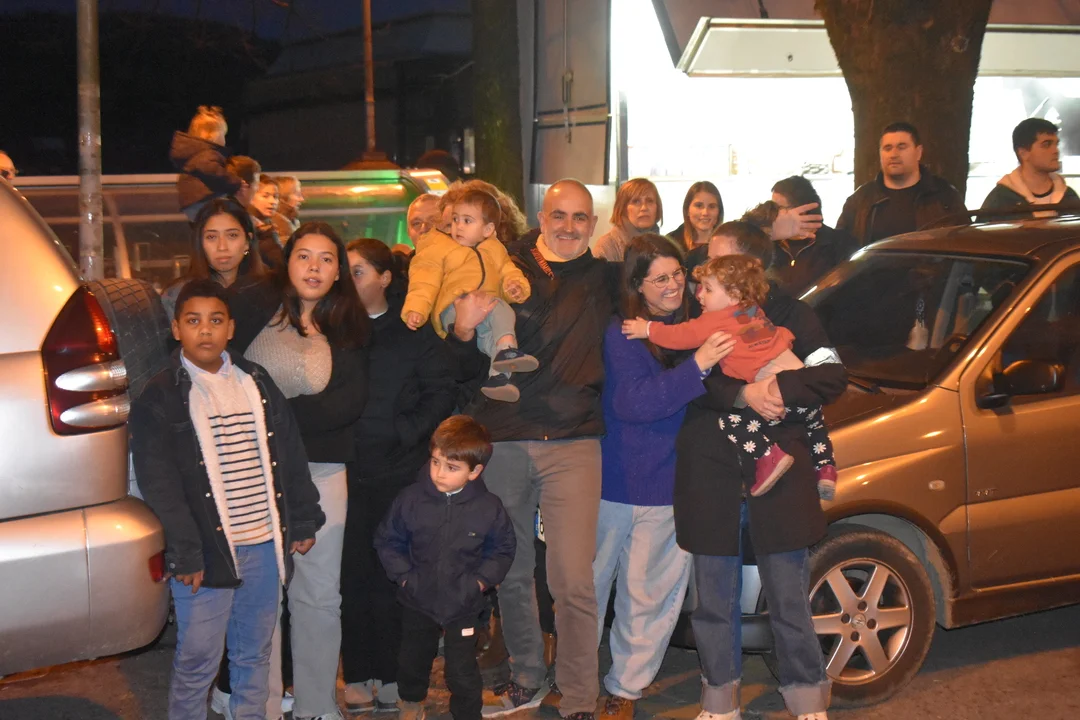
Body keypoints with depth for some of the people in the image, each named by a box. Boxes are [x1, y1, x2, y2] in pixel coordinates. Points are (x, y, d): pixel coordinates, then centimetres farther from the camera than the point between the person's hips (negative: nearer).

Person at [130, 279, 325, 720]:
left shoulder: (257, 382, 10)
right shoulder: (159, 398, -5)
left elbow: (290, 454, 14)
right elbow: (158, 483, -10)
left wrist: (303, 520, 11)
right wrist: (184, 552, -15)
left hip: (265, 544, 5)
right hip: (206, 551, -4)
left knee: (255, 653, 16)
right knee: (197, 659, 2)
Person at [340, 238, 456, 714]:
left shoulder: (415, 332, 4)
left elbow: (440, 394, 0)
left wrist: (405, 433, -9)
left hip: (399, 473, -2)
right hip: (346, 471, 2)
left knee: (392, 574, 1)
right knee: (351, 574, 3)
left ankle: (391, 676, 11)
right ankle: (358, 675, 13)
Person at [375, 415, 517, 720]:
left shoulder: (489, 507, -15)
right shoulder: (410, 500, -14)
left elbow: (503, 549, 0)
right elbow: (387, 540, -1)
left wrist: (481, 580, -10)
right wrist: (403, 575, -9)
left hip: (463, 604, -2)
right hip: (418, 601, 2)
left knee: (462, 672, 2)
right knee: (412, 659, 23)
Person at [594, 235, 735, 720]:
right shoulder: (622, 333, -10)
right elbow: (633, 402, -22)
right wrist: (697, 365, -31)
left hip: (668, 487, 3)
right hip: (615, 480, -2)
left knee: (649, 596, 9)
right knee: (590, 582, 10)